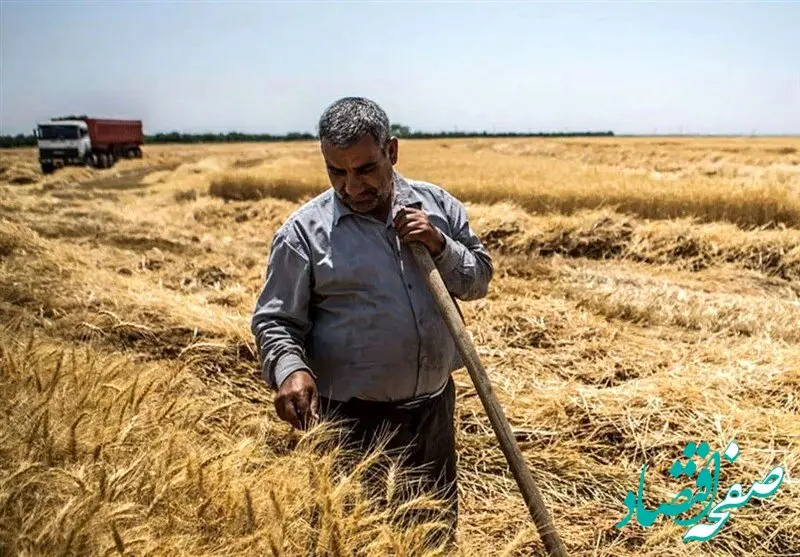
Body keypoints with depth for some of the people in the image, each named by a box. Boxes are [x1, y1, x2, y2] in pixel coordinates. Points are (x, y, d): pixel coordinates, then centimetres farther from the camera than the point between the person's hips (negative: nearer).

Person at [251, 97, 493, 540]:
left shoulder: (437, 205, 2)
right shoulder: (303, 232, -10)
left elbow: (479, 280, 6)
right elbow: (274, 320, -8)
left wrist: (440, 247, -12)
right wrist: (290, 369, -27)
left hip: (435, 406, 4)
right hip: (352, 420, -4)